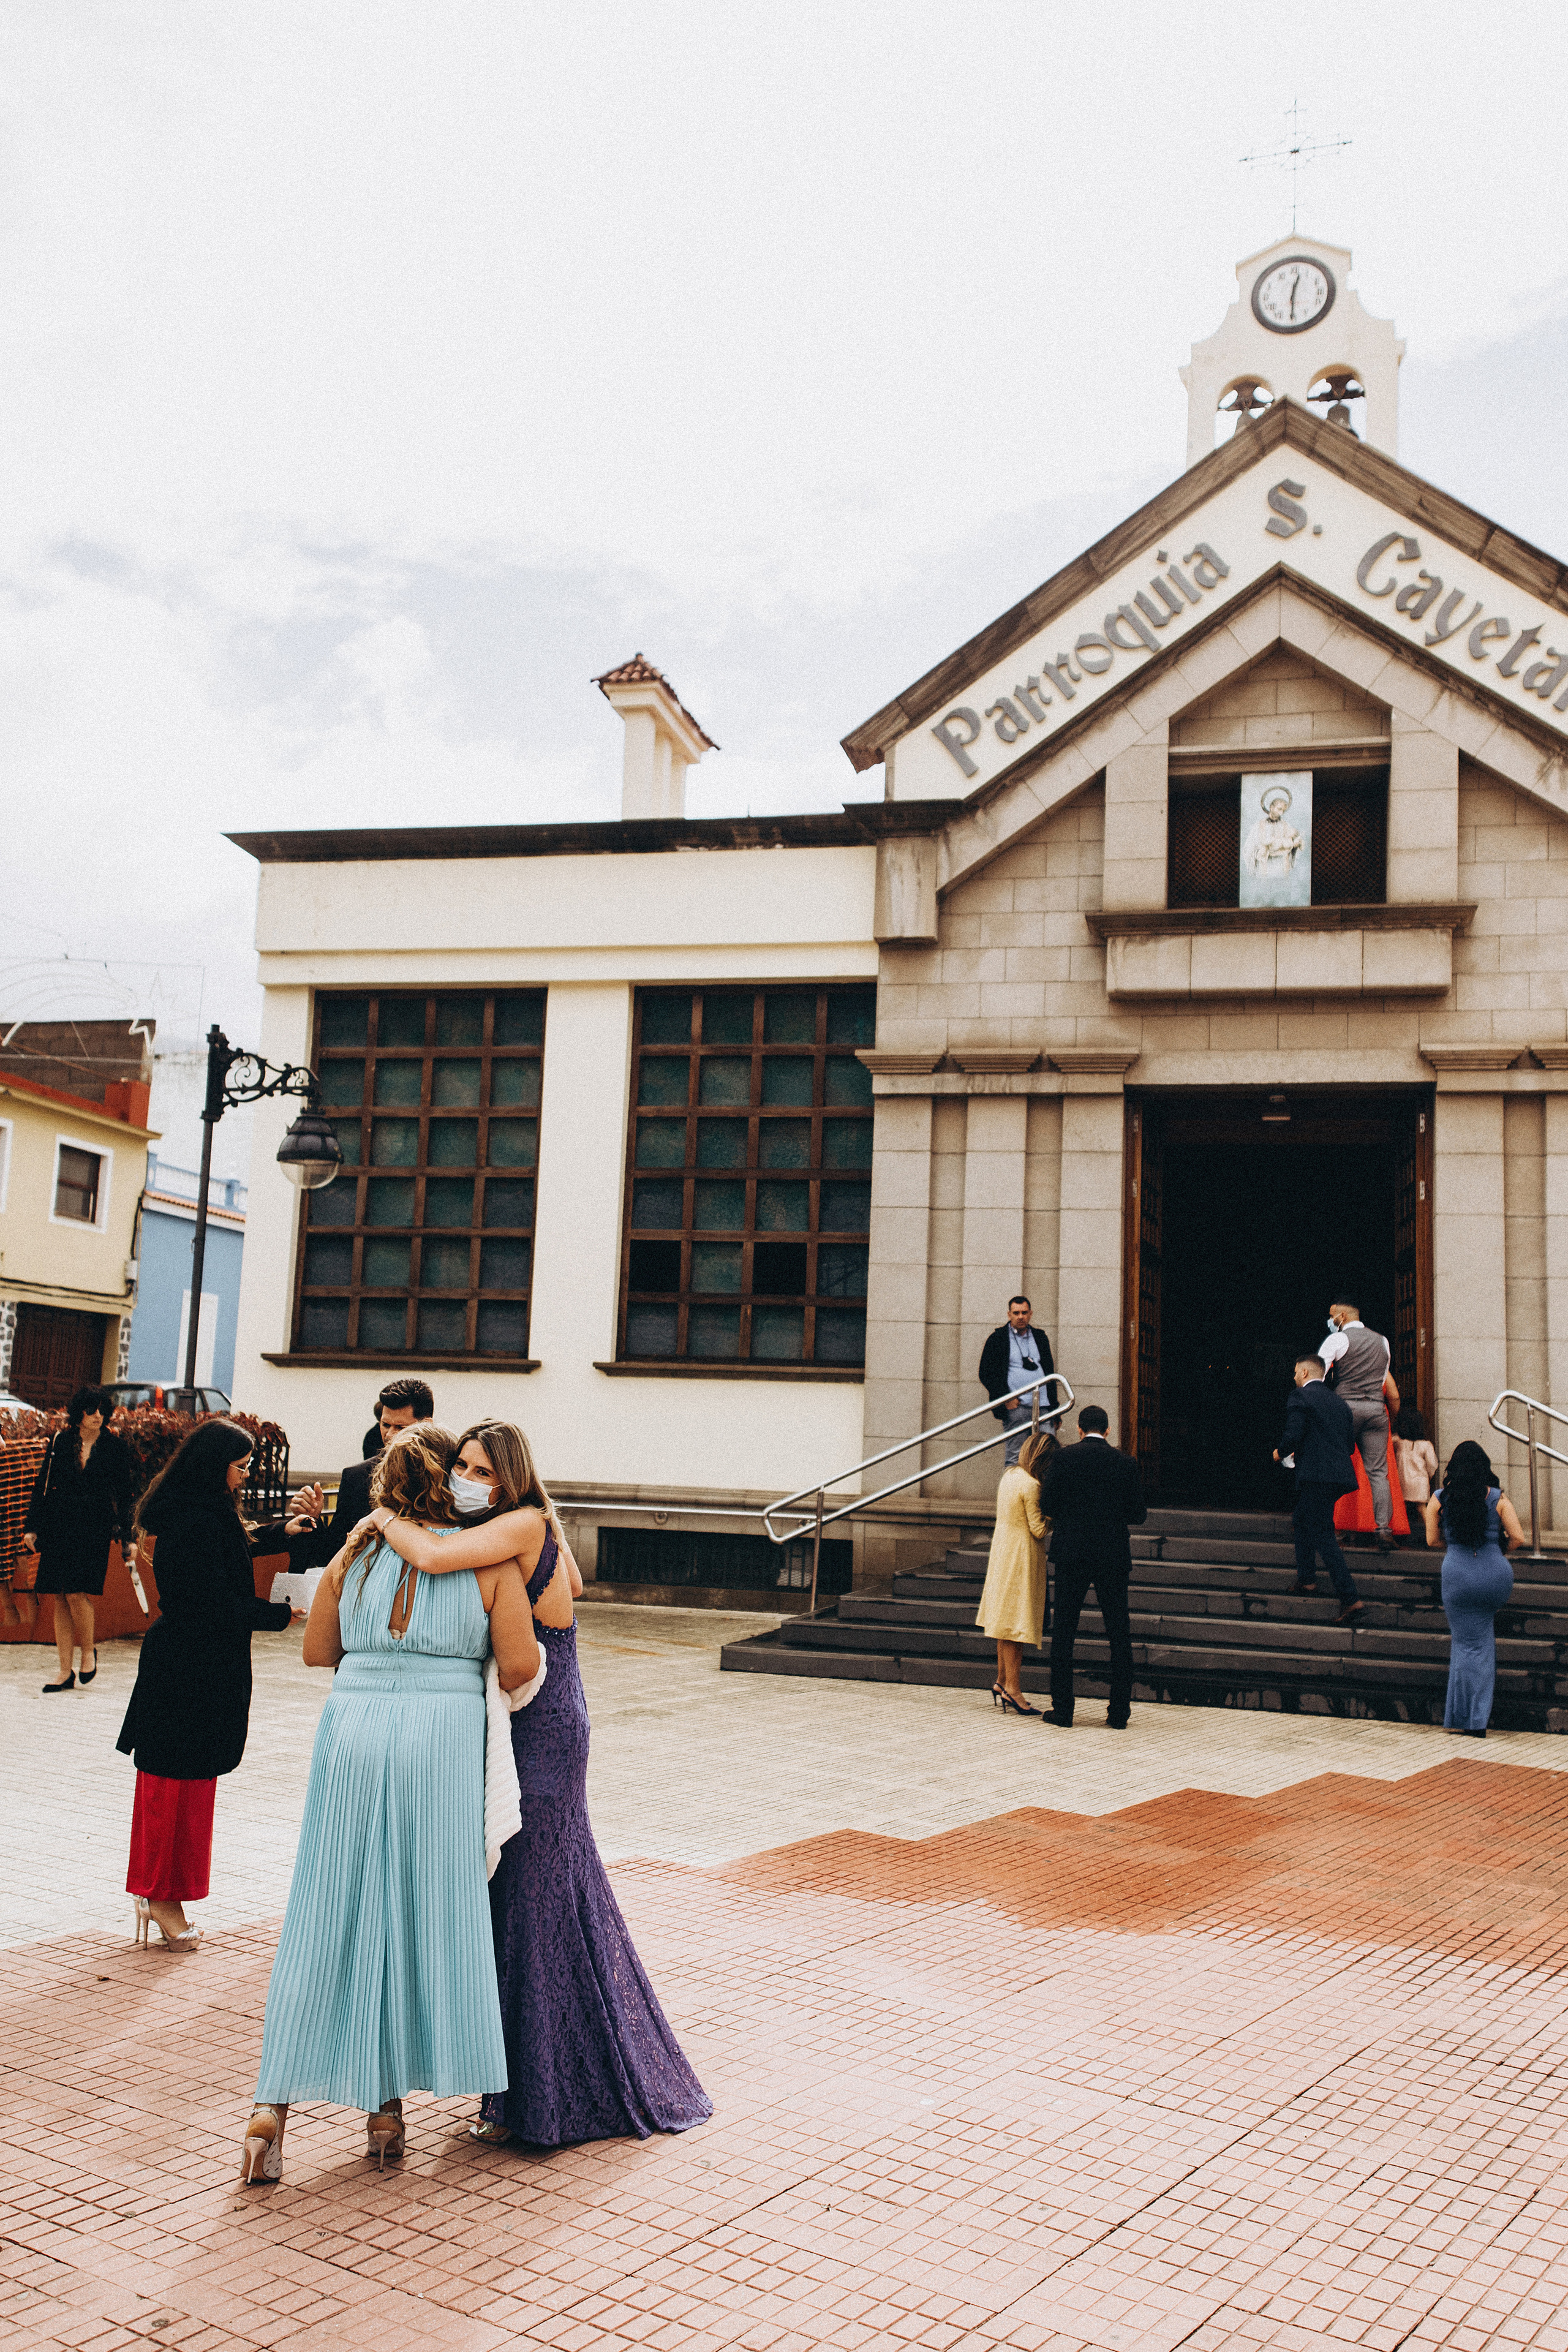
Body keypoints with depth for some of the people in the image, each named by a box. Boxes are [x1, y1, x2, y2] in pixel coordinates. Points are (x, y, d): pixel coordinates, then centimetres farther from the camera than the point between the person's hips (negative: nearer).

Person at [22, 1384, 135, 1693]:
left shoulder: (115, 1448, 1)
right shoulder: (60, 1442, 5)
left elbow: (123, 1496, 5)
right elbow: (42, 1485, 9)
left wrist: (126, 1537, 4)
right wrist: (32, 1527, 4)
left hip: (95, 1528, -3)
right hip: (59, 1526, 3)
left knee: (76, 1593, -15)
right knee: (61, 1598, 3)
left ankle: (89, 1651, 10)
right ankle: (66, 1673, 10)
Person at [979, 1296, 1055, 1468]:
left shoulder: (1040, 1337, 17)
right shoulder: (998, 1339, 4)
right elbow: (986, 1374, 0)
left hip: (1042, 1406, 4)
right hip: (1015, 1406, -4)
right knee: (1015, 1458, -6)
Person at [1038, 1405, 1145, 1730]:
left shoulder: (1063, 1458, -2)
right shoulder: (1126, 1463, 1)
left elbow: (1047, 1506, -6)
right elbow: (1138, 1515, 2)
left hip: (1071, 1555, -1)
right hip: (1114, 1557, 1)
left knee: (1063, 1633, 6)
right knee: (1120, 1635, 9)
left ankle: (1062, 1711, 6)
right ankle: (1120, 1713, 10)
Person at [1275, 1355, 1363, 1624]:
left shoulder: (1300, 1398, -5)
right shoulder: (1339, 1402, 18)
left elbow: (1292, 1437, -16)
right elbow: (1351, 1444, 19)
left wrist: (1280, 1453, 6)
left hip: (1315, 1476, -8)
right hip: (1340, 1475, 8)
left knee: (1323, 1535, -8)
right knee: (1303, 1522, 27)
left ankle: (1351, 1599, -16)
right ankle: (1306, 1577, 33)